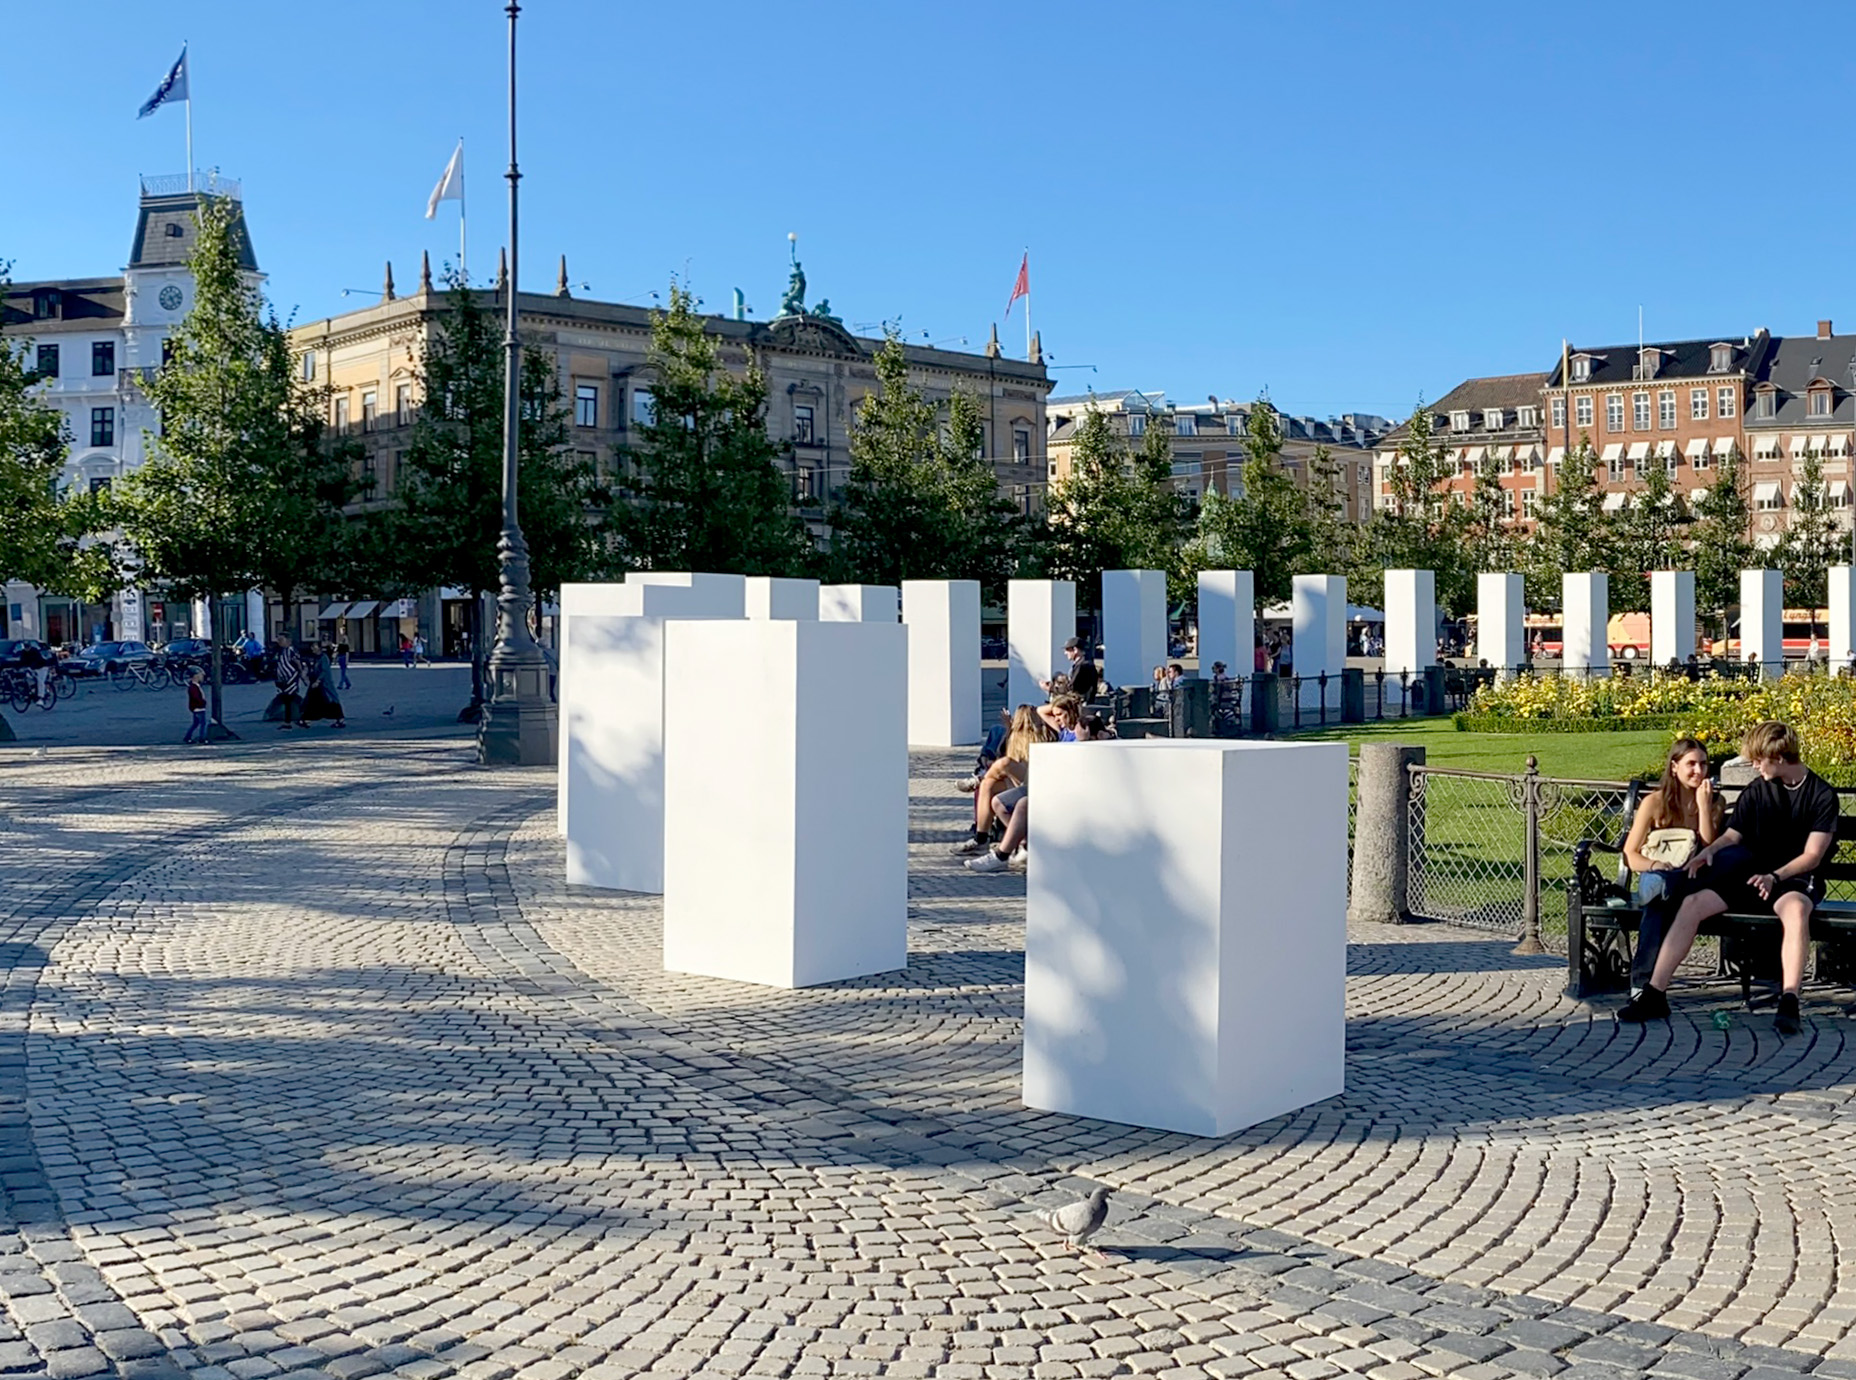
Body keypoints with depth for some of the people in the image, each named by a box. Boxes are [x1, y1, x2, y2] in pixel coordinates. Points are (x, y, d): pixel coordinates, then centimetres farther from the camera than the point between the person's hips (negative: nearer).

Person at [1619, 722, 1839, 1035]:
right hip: (1751, 875, 4)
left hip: (1795, 878, -4)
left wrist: (1774, 876, -22)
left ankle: (1789, 1002, -49)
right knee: (1692, 903, -22)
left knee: (1795, 908, -42)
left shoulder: (1822, 795, -3)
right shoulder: (1756, 792, 10)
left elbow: (1813, 855, -8)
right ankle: (1654, 996, -24)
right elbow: (1731, 835, 12)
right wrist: (1709, 850, -11)